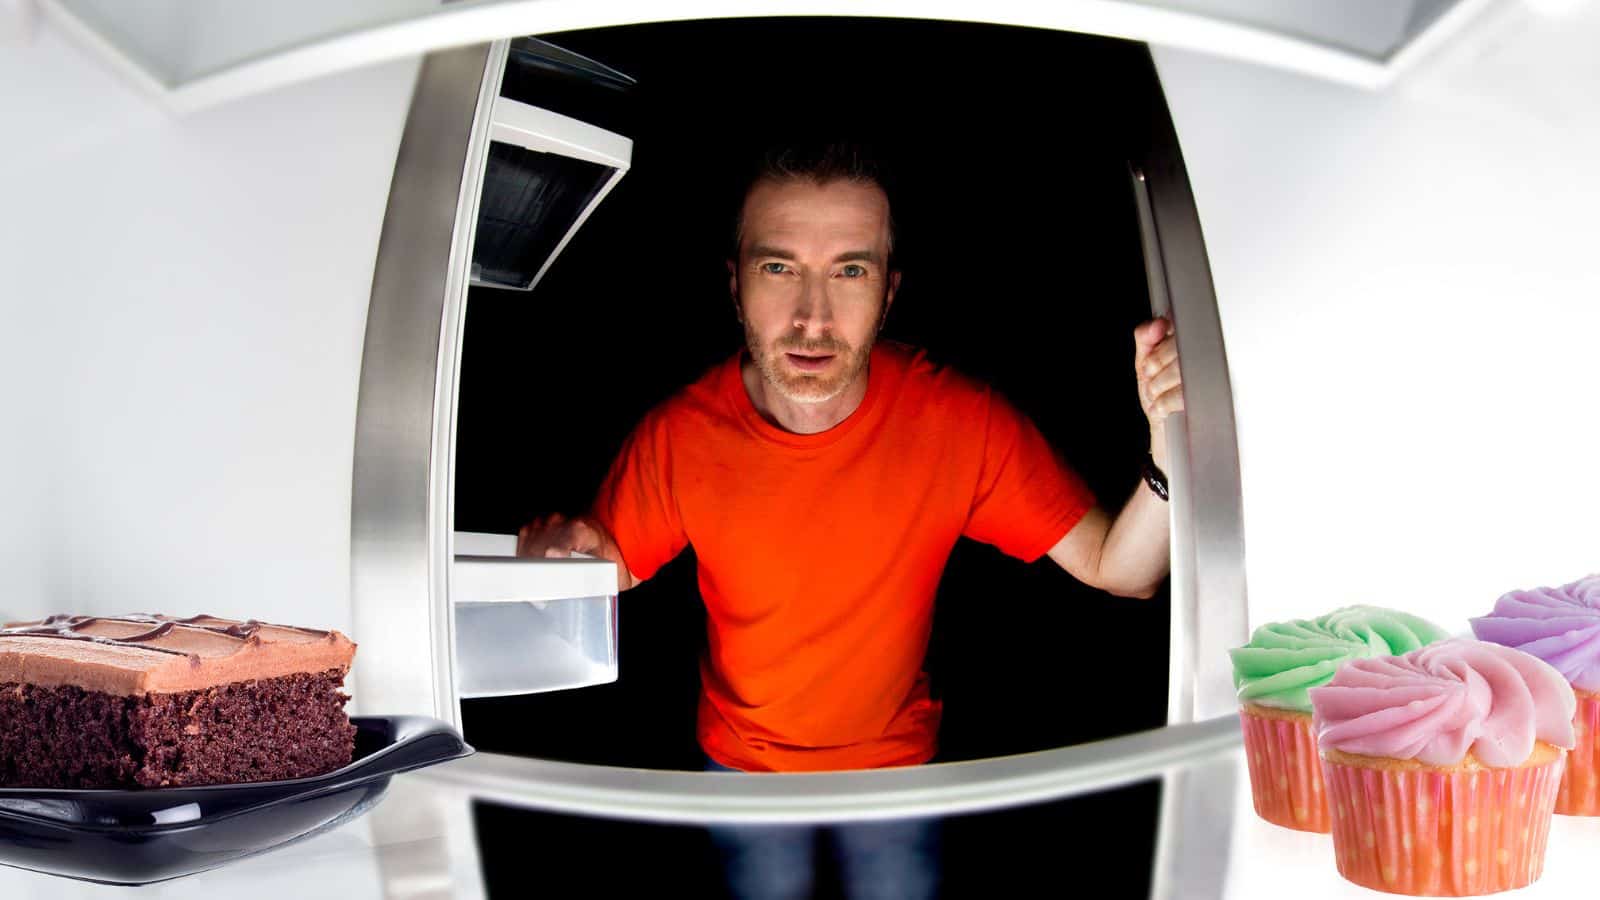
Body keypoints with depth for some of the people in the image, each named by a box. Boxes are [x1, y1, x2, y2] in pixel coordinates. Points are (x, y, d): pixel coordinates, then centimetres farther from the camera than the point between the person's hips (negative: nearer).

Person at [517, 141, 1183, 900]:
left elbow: (1119, 571, -21)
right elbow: (613, 572, -9)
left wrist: (1171, 452, -41)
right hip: (741, 764, 1)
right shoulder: (677, 437, -25)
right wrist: (575, 554, -34)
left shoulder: (963, 422, -26)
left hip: (897, 762, 0)